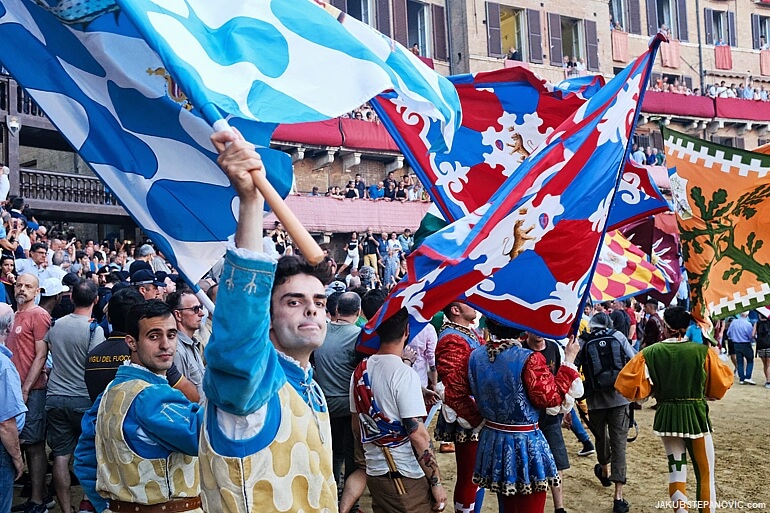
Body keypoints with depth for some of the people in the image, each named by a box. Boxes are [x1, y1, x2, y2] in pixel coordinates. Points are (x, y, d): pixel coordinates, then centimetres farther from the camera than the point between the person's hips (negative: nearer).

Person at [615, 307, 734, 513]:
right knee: (705, 472, 10)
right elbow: (723, 380, 0)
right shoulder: (703, 351, -10)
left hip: (667, 416, 2)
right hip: (696, 415, -2)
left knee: (676, 467, 15)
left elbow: (629, 382, -7)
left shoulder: (650, 353, -7)